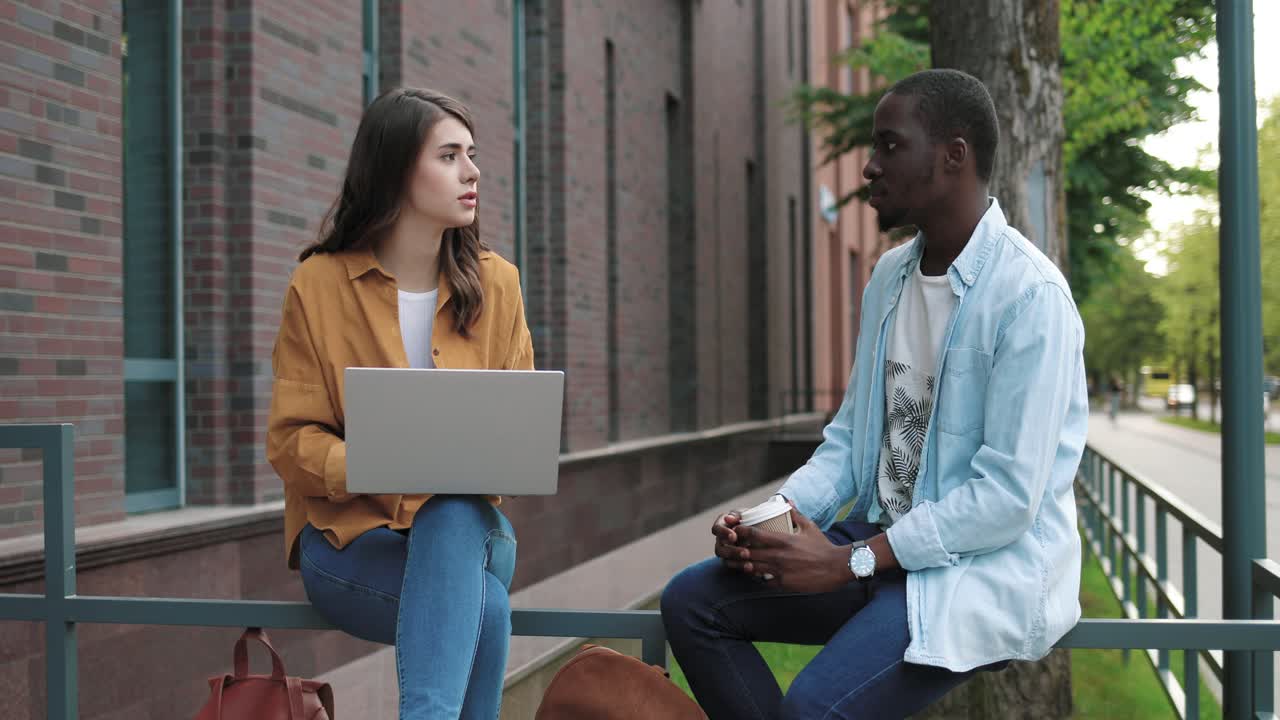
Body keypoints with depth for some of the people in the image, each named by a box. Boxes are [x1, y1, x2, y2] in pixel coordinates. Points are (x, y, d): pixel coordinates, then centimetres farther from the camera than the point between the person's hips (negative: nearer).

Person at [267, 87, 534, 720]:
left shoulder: (495, 282, 6)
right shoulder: (320, 283, -2)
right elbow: (291, 440, -4)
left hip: (465, 523, 3)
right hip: (349, 531, -2)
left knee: (454, 518, -36)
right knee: (483, 607, -33)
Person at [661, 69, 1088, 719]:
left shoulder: (1029, 296, -18)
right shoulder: (890, 275, 9)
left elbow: (1008, 498, -22)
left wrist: (848, 562, -21)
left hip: (986, 563, -8)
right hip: (882, 538, 8)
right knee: (690, 600, -2)